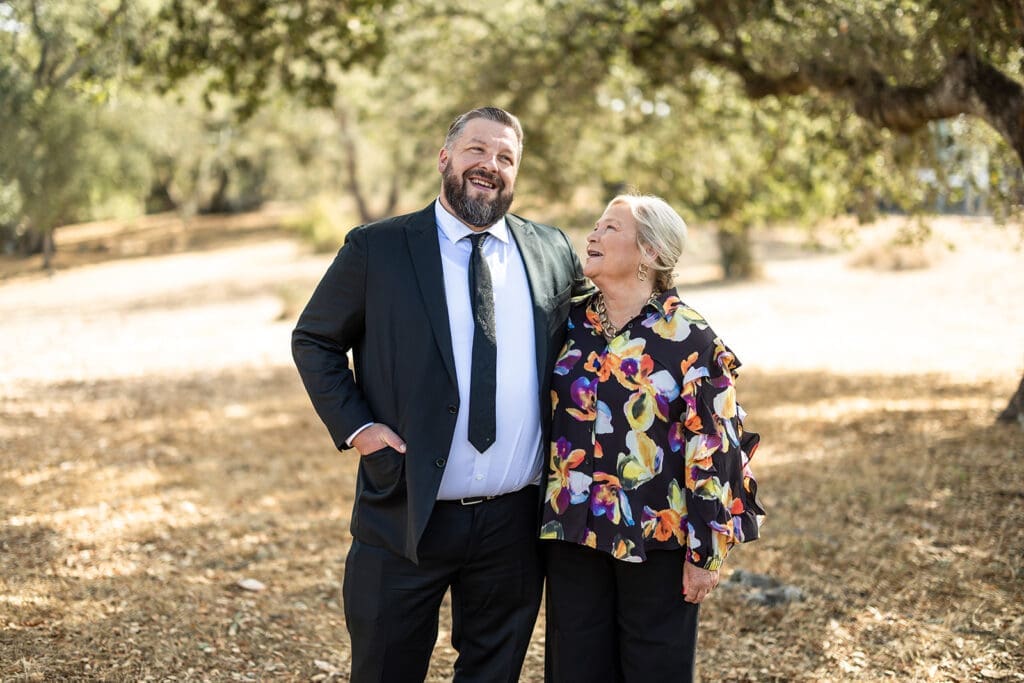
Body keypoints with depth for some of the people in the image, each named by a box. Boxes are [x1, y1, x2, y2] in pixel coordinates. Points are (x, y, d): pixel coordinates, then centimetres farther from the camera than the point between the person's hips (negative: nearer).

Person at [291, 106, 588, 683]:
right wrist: (354, 426, -8)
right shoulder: (377, 249, -3)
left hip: (514, 523, 3)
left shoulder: (554, 252, 6)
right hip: (407, 517, -2)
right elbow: (313, 340, 4)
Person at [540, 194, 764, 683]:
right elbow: (542, 417, 13)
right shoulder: (569, 325, 4)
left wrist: (706, 552, -10)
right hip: (572, 535, 4)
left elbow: (712, 449, -9)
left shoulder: (690, 339, -9)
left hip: (657, 540, -4)